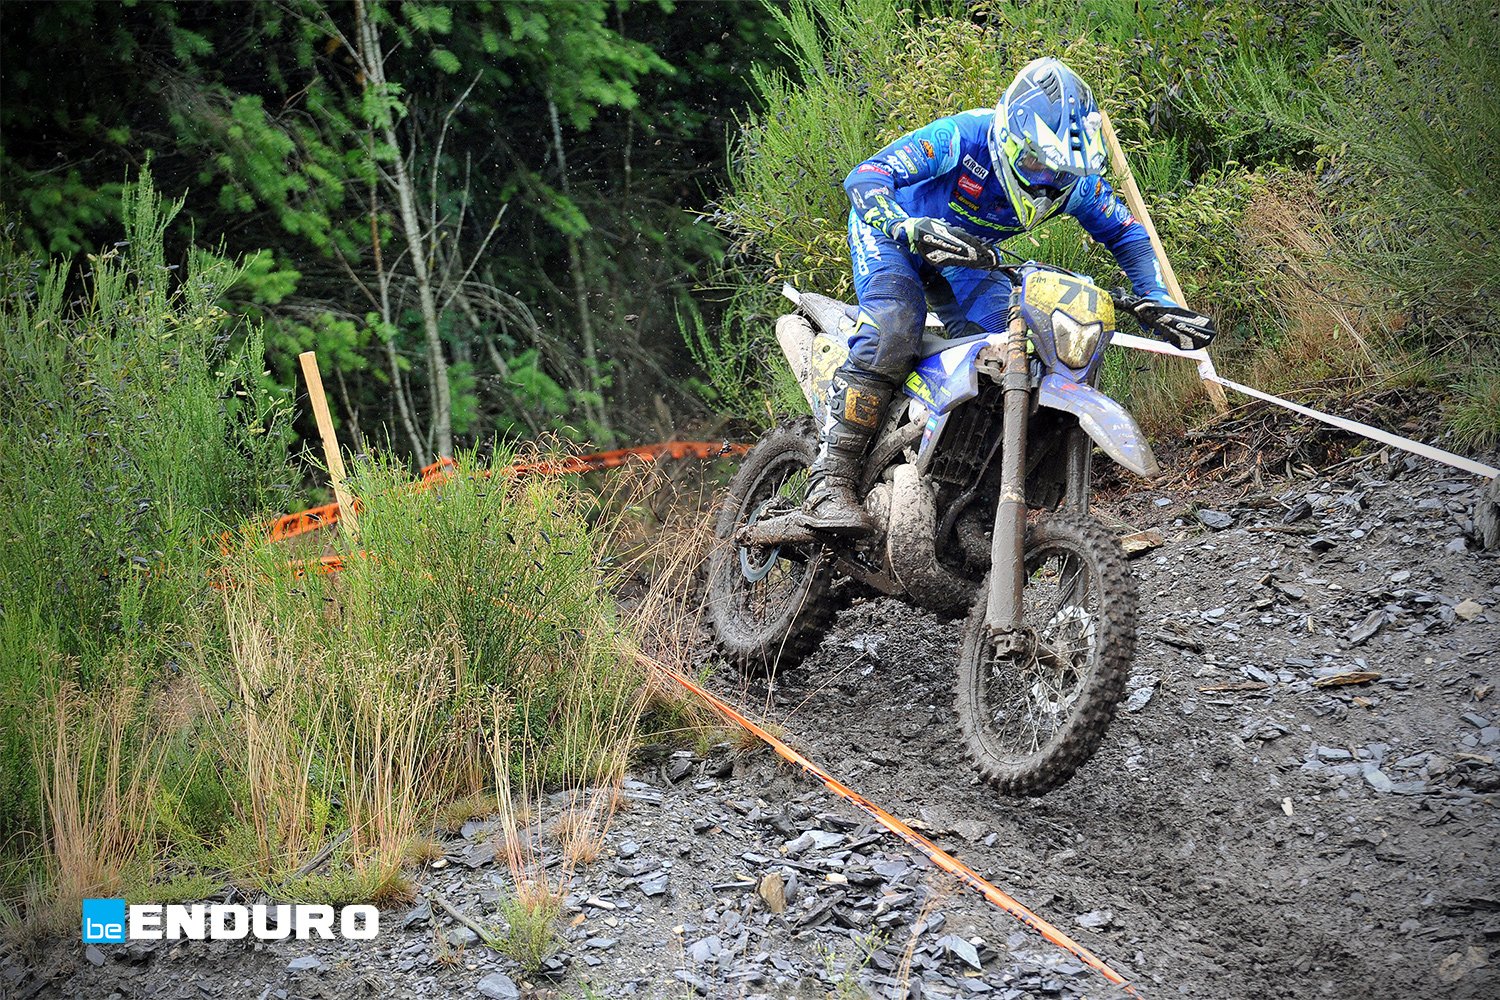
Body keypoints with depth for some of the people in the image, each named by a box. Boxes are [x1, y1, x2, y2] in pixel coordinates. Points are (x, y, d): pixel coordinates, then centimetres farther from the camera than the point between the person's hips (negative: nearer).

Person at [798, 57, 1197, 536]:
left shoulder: (1075, 178, -19)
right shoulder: (962, 136, -35)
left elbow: (1126, 232, -3)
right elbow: (864, 178, -39)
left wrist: (1160, 303, -18)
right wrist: (911, 230, -57)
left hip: (969, 251, 6)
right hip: (890, 229, -5)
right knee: (893, 326, -31)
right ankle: (829, 482, -34)